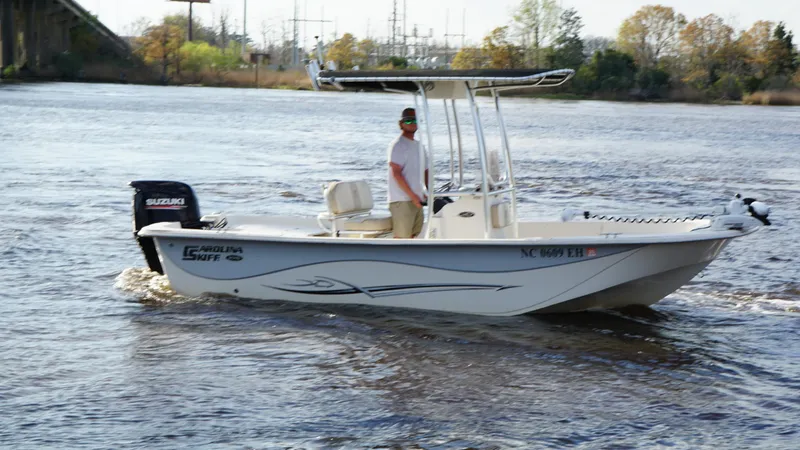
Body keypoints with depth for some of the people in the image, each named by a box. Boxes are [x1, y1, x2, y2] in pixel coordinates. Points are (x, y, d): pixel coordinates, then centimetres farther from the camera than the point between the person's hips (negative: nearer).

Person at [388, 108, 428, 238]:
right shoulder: (398, 145, -8)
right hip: (402, 201, -9)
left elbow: (425, 171, 23)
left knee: (413, 235, 10)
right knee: (401, 237, -11)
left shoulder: (418, 145, 18)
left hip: (416, 200, 9)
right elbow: (396, 173, -17)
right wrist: (412, 195, -20)